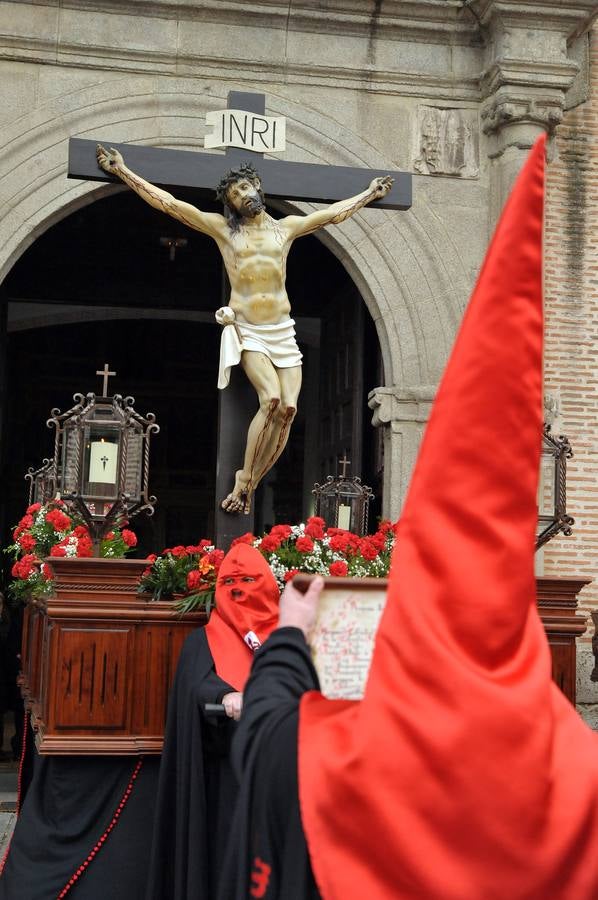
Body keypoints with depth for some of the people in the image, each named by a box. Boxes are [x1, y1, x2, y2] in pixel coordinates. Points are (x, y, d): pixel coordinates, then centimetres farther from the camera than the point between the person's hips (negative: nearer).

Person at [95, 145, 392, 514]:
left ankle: (250, 484, -2)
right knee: (271, 398, -24)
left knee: (289, 407, -13)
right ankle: (242, 482, -15)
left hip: (283, 331, 3)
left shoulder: (286, 227, 16)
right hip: (247, 331, -3)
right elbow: (168, 202, 5)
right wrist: (124, 172, 1)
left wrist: (369, 194, 34)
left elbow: (336, 212, 27)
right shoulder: (222, 228, 8)